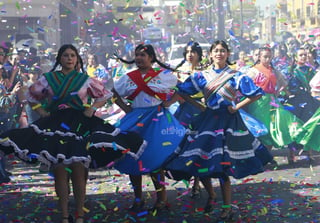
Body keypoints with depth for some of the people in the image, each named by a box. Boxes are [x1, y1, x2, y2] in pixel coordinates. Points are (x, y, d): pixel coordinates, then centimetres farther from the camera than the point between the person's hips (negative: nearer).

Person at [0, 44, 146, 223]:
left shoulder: (85, 80, 8)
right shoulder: (48, 79, 10)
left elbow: (105, 95, 15)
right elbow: (32, 96, 21)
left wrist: (93, 108, 0)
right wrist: (42, 112, 7)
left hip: (80, 127, -1)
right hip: (56, 126, 1)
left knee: (78, 172, -5)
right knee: (59, 171, -3)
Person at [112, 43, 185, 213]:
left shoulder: (162, 74, 1)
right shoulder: (129, 77, 9)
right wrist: (125, 108, 3)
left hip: (156, 119, -4)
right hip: (135, 119, 4)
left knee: (154, 159, -8)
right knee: (132, 157, 3)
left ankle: (162, 199, 4)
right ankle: (138, 198, 16)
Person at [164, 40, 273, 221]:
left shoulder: (236, 76, 1)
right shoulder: (202, 75, 8)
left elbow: (256, 94, -1)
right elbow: (181, 91, 7)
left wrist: (237, 107, -5)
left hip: (227, 121, -3)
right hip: (207, 120, 3)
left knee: (222, 164, -8)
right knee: (199, 162, 2)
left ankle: (227, 209, 2)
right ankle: (210, 196, 28)